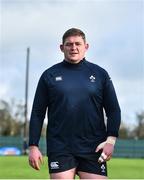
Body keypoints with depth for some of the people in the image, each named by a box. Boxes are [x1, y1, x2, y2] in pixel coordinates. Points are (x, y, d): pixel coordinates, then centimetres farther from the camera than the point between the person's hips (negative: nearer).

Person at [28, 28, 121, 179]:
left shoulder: (100, 74, 9)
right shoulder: (50, 75, 8)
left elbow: (113, 110, 9)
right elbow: (37, 113, 8)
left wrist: (111, 140, -4)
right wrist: (33, 145, 0)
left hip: (93, 149, 1)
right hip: (60, 149, 0)